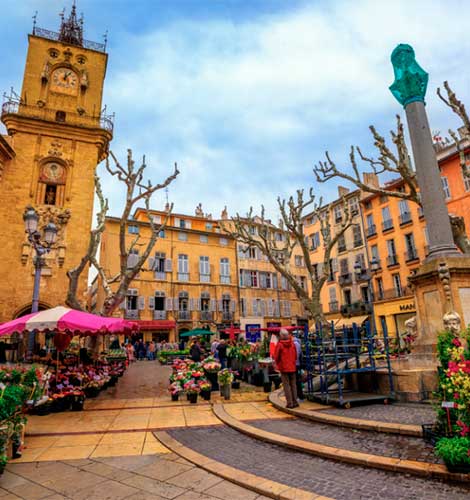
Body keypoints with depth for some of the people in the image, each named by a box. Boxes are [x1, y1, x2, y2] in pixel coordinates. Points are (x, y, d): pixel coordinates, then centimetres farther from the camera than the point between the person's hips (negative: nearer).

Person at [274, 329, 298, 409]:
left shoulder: (279, 345, -12)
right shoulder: (292, 344, 0)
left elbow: (276, 357, -6)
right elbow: (295, 356, 8)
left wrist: (278, 364, 13)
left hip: (284, 368, -4)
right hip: (292, 367, 4)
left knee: (286, 386, 1)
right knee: (293, 385, 13)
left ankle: (290, 403, 0)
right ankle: (295, 402, 16)